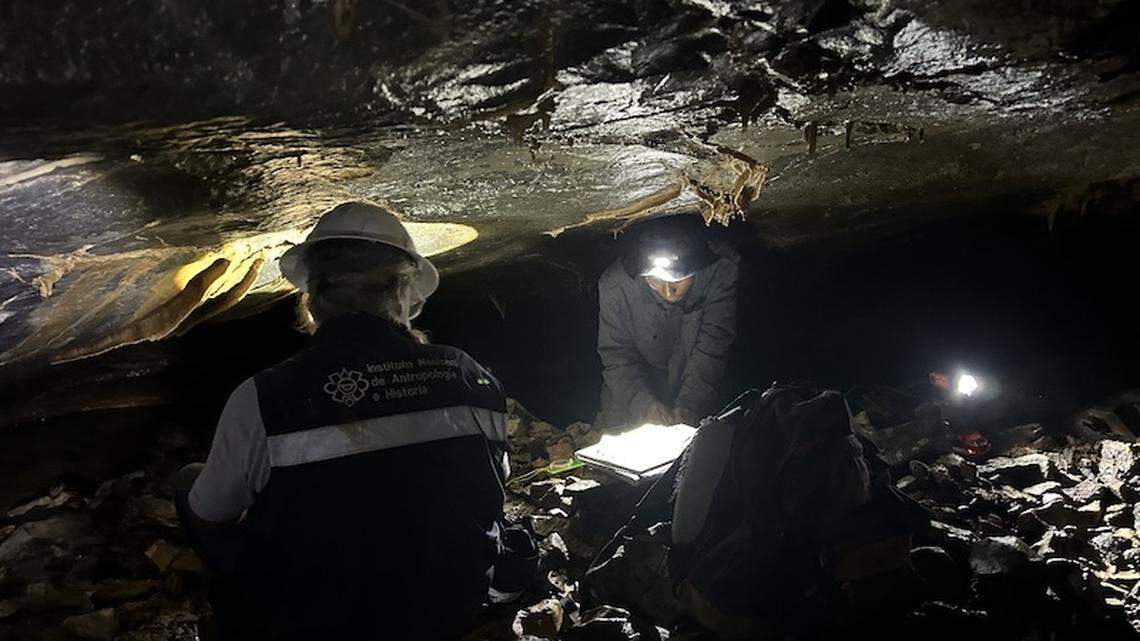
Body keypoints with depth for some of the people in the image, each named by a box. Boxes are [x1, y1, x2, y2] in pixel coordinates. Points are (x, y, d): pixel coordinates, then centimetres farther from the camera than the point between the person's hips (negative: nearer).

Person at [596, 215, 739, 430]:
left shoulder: (723, 272, -31)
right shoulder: (614, 286, -28)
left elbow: (712, 349, -31)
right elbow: (617, 357, -23)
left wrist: (689, 406, -41)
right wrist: (644, 404, -38)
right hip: (643, 378, 0)